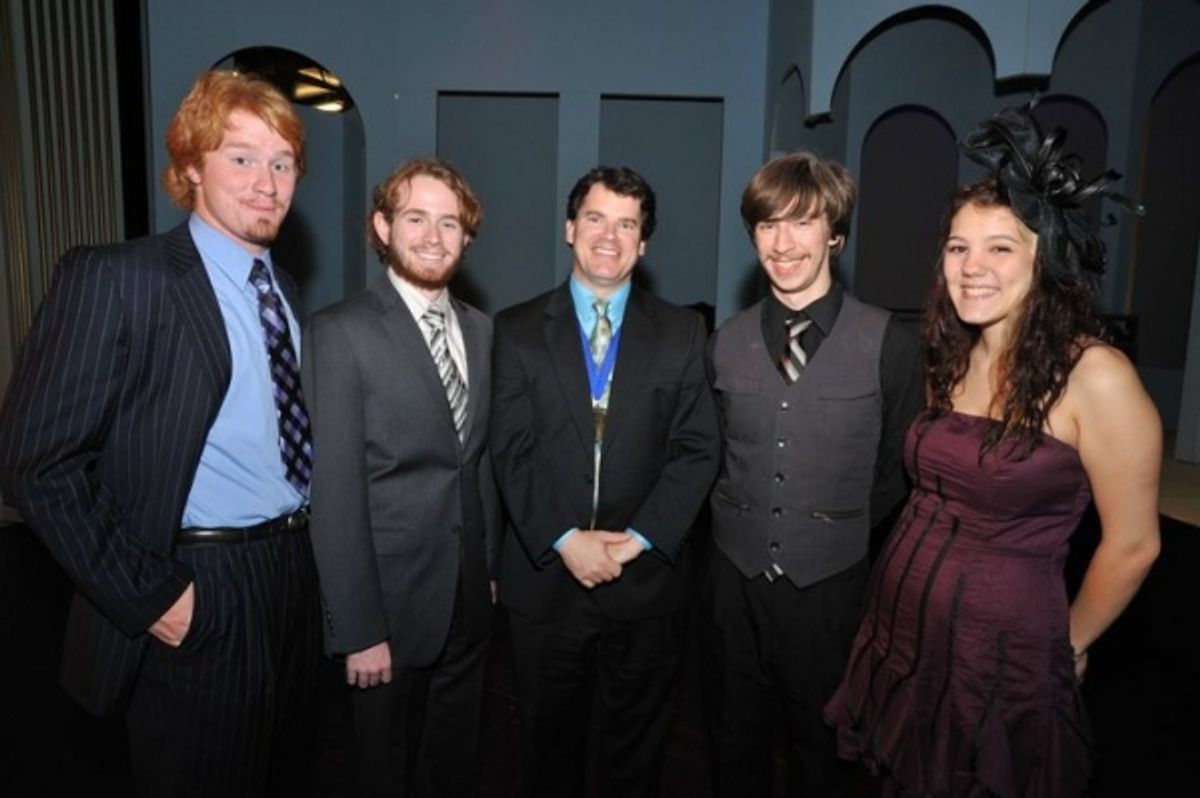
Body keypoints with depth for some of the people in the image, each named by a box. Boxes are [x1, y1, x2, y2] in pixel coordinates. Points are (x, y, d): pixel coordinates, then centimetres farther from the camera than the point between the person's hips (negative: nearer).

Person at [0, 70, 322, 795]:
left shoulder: (283, 288, 9)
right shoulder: (115, 278, -13)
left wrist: (310, 548, 6)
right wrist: (147, 596, -15)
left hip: (297, 576, 7)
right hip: (198, 598, -6)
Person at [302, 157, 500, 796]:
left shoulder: (481, 330, 6)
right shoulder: (340, 334, -14)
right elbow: (335, 494, -17)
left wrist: (490, 568, 9)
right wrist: (358, 628, -17)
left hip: (469, 601, 6)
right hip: (392, 604, -5)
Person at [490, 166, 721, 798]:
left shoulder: (682, 332, 3)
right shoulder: (517, 330, 1)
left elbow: (696, 450, -3)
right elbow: (511, 453, -5)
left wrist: (639, 538, -13)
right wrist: (565, 540, -15)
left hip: (647, 577, 1)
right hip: (544, 575, 0)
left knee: (635, 744, 17)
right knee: (549, 742, 18)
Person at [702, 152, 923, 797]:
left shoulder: (887, 342, -11)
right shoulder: (727, 342, 0)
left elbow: (898, 467, -1)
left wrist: (846, 529, 0)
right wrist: (734, 518, 5)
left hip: (830, 583, -2)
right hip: (736, 575, 3)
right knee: (735, 743, 20)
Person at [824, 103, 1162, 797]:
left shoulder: (1094, 376, -17)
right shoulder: (949, 359, 2)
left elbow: (1132, 545, -9)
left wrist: (1068, 645, 2)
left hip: (1002, 653, -5)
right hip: (898, 631, 6)